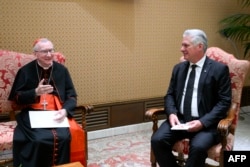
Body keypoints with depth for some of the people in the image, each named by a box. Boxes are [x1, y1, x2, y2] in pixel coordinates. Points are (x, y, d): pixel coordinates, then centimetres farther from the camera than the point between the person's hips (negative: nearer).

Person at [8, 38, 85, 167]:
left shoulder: (62, 70, 11)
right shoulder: (25, 71, 7)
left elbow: (72, 96, 9)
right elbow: (17, 97, 5)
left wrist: (65, 110, -12)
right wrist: (35, 92, -13)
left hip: (57, 114, 1)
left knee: (63, 137, -28)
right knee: (39, 140, -31)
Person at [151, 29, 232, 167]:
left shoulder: (219, 69, -3)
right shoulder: (179, 68, 12)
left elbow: (224, 101, -7)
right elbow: (170, 95, 14)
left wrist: (203, 122, -19)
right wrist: (172, 113, -8)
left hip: (206, 122, -4)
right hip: (179, 119, 5)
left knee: (198, 146, -33)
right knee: (157, 140, -20)